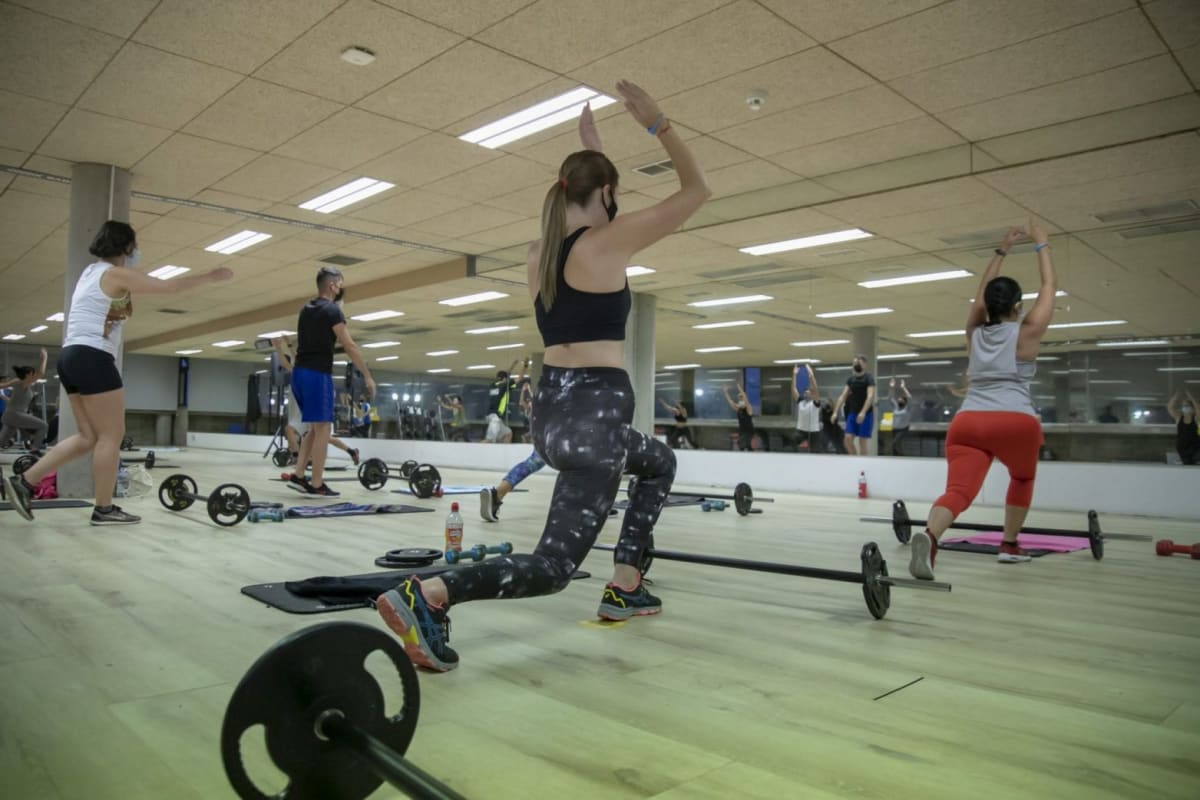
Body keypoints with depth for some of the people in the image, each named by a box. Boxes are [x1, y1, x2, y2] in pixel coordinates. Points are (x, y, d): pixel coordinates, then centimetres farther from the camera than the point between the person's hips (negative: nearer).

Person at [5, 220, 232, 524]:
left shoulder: (90, 272, 19)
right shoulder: (115, 274, -7)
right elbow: (170, 287, -8)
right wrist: (211, 276, 0)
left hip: (71, 357, 10)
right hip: (92, 358, -10)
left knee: (89, 437, 12)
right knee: (111, 435, -4)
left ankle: (24, 481, 9)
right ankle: (104, 509, -1)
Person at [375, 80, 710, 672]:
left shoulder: (539, 253, 12)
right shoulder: (608, 242, -8)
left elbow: (587, 207, 34)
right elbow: (696, 189, 1)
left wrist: (591, 150, 34)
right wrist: (657, 124, 4)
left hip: (550, 409, 9)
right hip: (595, 410, -9)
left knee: (660, 463, 31)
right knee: (552, 567, -5)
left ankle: (623, 588, 27)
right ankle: (424, 596, -24)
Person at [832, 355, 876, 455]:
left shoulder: (869, 378, -8)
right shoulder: (850, 379, 9)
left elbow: (870, 396, -21)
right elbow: (843, 396, 8)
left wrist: (863, 412, -33)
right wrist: (835, 412, -2)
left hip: (865, 414, -5)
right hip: (852, 413, 5)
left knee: (862, 441, -3)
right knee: (848, 438, -3)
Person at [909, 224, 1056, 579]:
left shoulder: (974, 333, 20)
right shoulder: (1027, 333, 10)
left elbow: (982, 293, 36)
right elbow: (1049, 286, 21)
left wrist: (1002, 250, 43)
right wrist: (1041, 245, 32)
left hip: (966, 423, 2)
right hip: (1015, 423, -2)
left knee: (958, 491, -16)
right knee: (1022, 477, 29)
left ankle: (928, 535, -46)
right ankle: (1009, 545, 28)